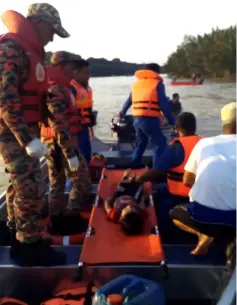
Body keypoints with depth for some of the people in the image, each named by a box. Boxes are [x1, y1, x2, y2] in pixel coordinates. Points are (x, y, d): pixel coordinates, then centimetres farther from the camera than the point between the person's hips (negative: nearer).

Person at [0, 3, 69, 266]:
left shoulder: (30, 52, 16)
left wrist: (30, 135, 20)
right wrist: (28, 138, -27)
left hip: (22, 132, 10)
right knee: (31, 190, -6)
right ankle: (33, 247, 8)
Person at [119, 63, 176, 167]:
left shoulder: (136, 84, 21)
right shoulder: (157, 83, 2)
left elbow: (128, 101, 31)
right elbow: (164, 104, -6)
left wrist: (122, 113, 47)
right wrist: (172, 121, -3)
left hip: (136, 119, 7)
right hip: (150, 120, -7)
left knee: (140, 144, 22)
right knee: (159, 145, -2)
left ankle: (134, 168, 29)